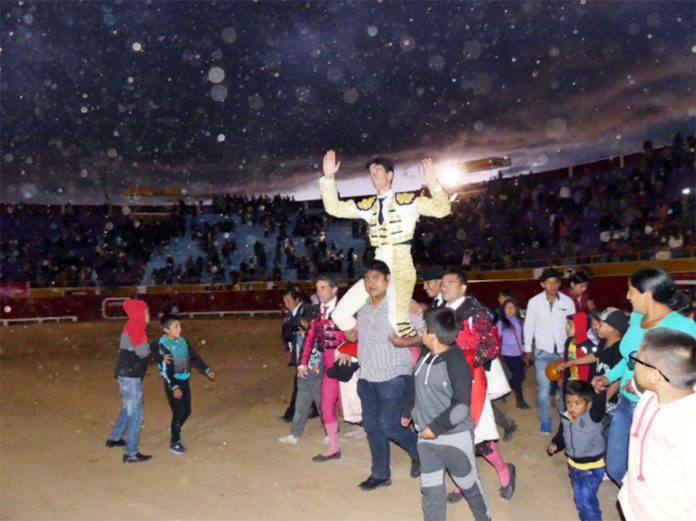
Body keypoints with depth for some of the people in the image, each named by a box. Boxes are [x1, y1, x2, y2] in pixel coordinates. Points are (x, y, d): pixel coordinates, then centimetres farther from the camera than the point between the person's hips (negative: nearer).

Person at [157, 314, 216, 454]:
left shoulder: (182, 341, 3)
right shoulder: (163, 345, -18)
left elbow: (194, 357, 11)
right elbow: (165, 370, -19)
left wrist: (207, 370, 7)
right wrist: (174, 387, -23)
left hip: (184, 381, 7)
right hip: (173, 383, -7)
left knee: (187, 410, 13)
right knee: (179, 412, -2)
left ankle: (174, 430, 40)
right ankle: (174, 442, 17)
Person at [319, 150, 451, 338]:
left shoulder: (407, 201, 1)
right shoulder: (368, 206, 14)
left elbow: (442, 209, -9)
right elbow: (334, 208, 12)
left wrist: (432, 183, -25)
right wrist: (328, 177, 4)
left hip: (401, 268, -5)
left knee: (397, 322, -19)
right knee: (340, 315, 0)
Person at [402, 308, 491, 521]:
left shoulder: (455, 362, -23)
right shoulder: (425, 356, 0)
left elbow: (461, 406, -27)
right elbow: (415, 386, 17)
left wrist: (436, 427, -23)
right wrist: (407, 412, 26)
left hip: (454, 437, -6)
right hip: (426, 437, 6)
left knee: (468, 484, 17)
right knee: (430, 488, 14)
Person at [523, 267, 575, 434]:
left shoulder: (568, 301, -3)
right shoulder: (534, 302, -5)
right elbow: (529, 326, 1)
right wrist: (527, 350, 3)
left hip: (563, 350, 1)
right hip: (543, 352, -1)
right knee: (543, 388, -1)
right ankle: (545, 422, 13)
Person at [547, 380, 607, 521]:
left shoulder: (593, 416, -24)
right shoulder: (565, 419, -7)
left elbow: (600, 405, -45)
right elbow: (561, 436, 8)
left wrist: (599, 391, -64)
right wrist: (555, 445, -11)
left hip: (592, 467, -6)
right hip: (574, 465, 6)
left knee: (587, 499, -4)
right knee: (578, 498, 21)